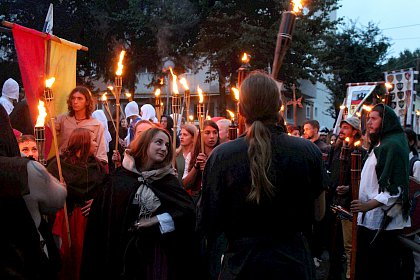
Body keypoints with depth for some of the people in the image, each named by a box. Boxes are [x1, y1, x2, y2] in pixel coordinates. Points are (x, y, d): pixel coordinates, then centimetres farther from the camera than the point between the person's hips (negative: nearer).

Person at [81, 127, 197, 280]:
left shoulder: (167, 177, -3)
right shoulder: (123, 176, -2)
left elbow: (188, 210, -14)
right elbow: (103, 209, 0)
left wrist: (153, 221, -16)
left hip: (156, 248, 0)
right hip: (126, 248, 0)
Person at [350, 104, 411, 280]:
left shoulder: (393, 145, -13)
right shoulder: (379, 145, 17)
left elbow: (396, 187, -21)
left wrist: (368, 205, -30)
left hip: (384, 222, -9)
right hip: (370, 219, 9)